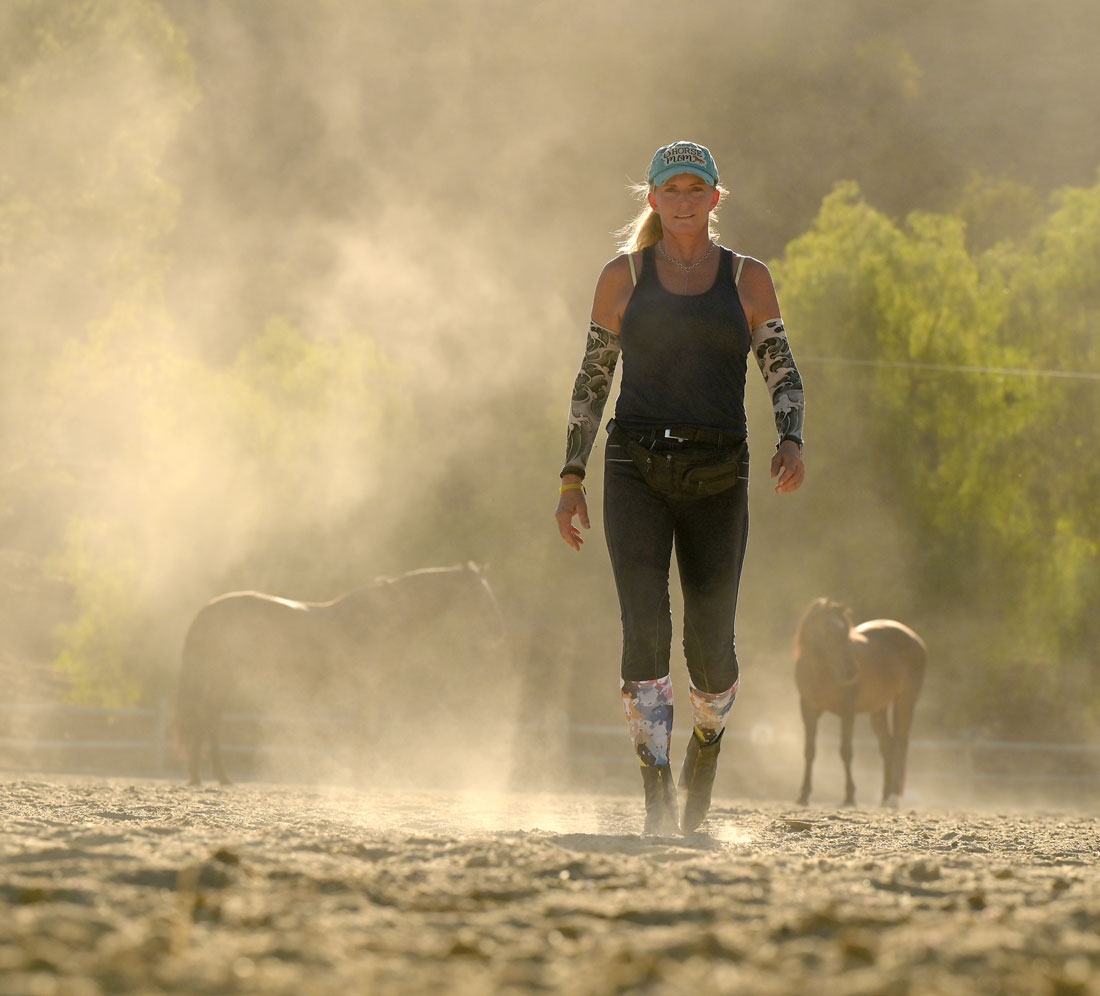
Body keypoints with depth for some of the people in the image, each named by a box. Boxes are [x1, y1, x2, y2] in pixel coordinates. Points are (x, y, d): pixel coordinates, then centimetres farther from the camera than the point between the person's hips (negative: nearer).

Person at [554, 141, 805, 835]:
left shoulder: (748, 279, 10)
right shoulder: (624, 277, 10)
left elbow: (783, 374, 8)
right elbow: (592, 381, 13)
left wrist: (792, 441, -12)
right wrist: (573, 477, 7)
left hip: (718, 474, 1)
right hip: (637, 467, -1)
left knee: (711, 644, -1)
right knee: (646, 628, -15)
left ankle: (705, 749, 30)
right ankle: (659, 799, -14)